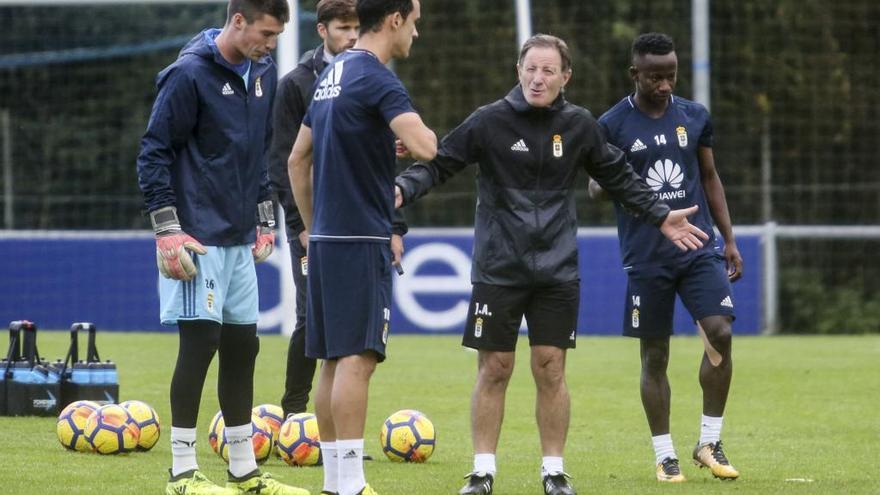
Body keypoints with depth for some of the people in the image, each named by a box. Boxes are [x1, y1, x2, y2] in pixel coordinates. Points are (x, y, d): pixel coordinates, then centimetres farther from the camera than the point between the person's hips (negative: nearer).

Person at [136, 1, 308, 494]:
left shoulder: (263, 72, 10)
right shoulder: (189, 74, -13)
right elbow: (154, 153, -12)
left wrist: (264, 221, 18)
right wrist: (168, 229, -16)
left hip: (240, 239, 8)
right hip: (199, 239, -8)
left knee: (242, 346, 10)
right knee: (200, 341, -7)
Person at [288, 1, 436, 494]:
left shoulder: (332, 74, 15)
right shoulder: (377, 79, -13)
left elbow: (298, 160, 20)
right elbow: (425, 146, -27)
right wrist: (417, 134, -4)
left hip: (326, 236, 9)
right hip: (361, 240, -9)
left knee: (335, 358, 11)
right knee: (358, 357, -11)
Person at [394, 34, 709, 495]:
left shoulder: (579, 125, 2)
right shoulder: (489, 120, -7)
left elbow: (618, 177, 15)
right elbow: (438, 164, -4)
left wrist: (661, 216, 13)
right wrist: (403, 189, -22)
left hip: (557, 270, 2)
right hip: (498, 269, -2)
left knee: (551, 369, 1)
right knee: (494, 370, 0)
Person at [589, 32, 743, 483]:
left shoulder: (695, 117, 8)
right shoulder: (612, 125, -1)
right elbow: (595, 188, 2)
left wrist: (729, 239, 12)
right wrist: (606, 183, -23)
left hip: (699, 247, 2)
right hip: (646, 257, -2)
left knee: (720, 333, -14)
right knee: (654, 355, 2)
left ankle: (709, 443, 0)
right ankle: (664, 456, 14)